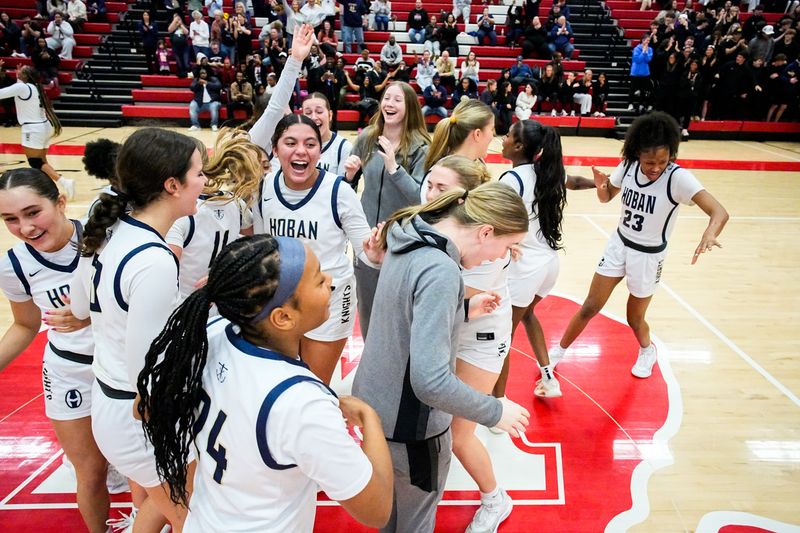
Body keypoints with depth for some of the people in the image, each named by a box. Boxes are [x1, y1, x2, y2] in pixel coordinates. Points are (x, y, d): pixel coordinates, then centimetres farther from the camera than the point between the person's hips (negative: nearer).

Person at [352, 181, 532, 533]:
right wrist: (496, 411, -21)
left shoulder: (410, 241, -3)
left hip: (374, 401, 8)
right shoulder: (440, 271, -31)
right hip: (409, 426, -8)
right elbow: (431, 381, -35)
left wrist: (464, 309, 7)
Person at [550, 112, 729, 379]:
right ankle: (558, 352, 27)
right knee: (589, 307, 7)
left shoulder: (678, 177, -26)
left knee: (634, 318, 12)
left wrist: (709, 235, -57)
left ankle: (647, 351, 47)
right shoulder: (628, 166, -11)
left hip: (648, 255, -3)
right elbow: (606, 198, 5)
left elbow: (719, 212, -34)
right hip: (619, 244, 3)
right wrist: (601, 185, -19)